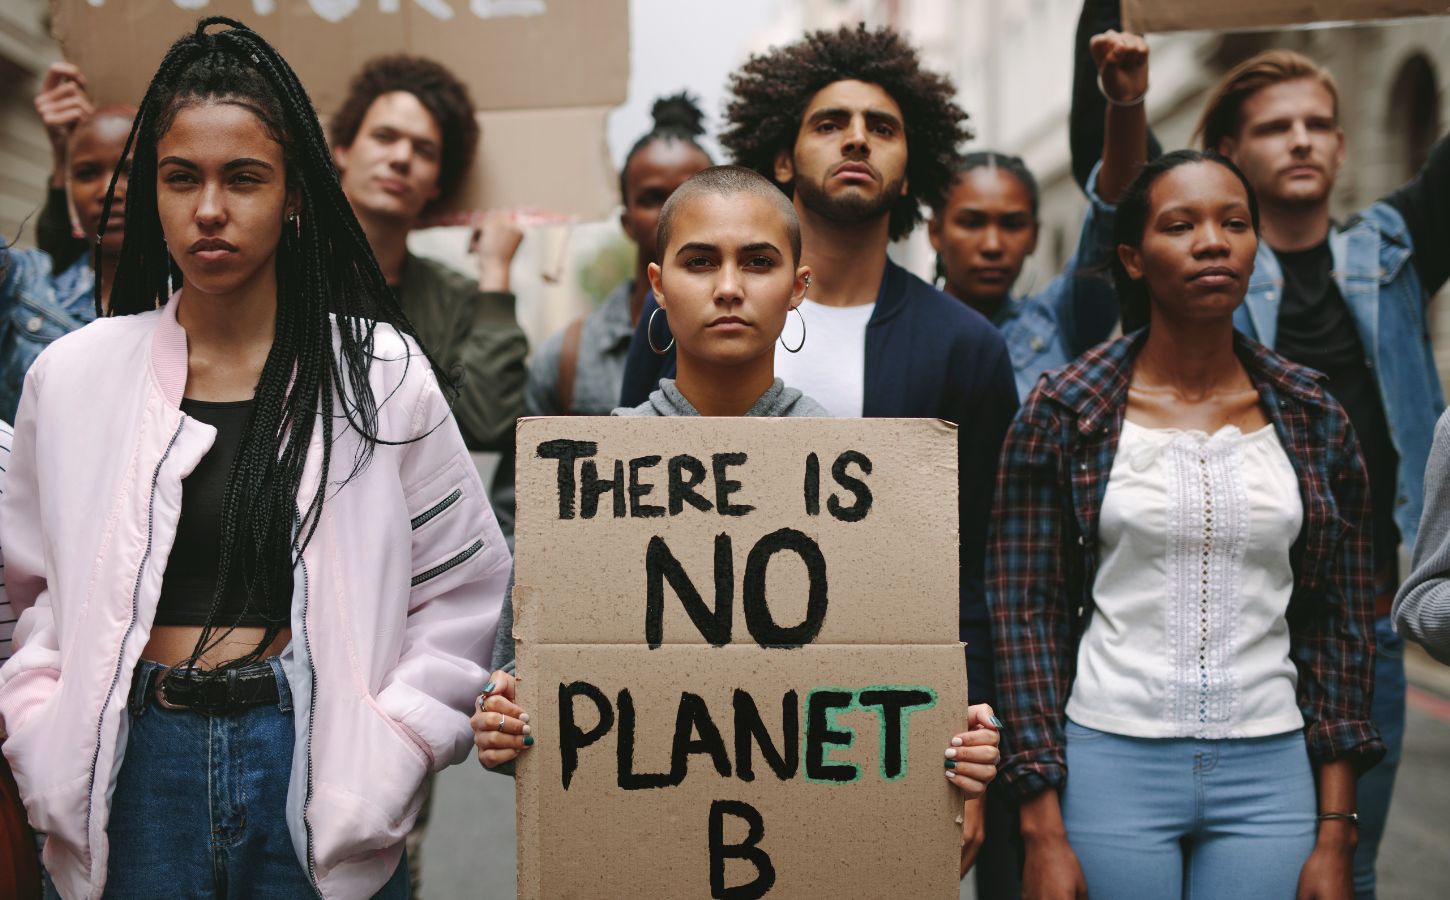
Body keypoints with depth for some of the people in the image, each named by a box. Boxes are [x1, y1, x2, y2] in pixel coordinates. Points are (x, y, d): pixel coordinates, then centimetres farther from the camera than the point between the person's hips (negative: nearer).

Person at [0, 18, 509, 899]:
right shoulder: (72, 377, 3)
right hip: (136, 760, 2)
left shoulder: (381, 373, -3)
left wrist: (394, 750, -6)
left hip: (316, 763, -1)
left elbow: (463, 583, 1)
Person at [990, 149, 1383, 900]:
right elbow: (1025, 616, -3)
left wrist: (1336, 834, 2)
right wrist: (1043, 833, -8)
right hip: (1111, 765, -2)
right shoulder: (1062, 413, -3)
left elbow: (1341, 625, 6)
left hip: (1269, 779, 2)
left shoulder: (1314, 421, 4)